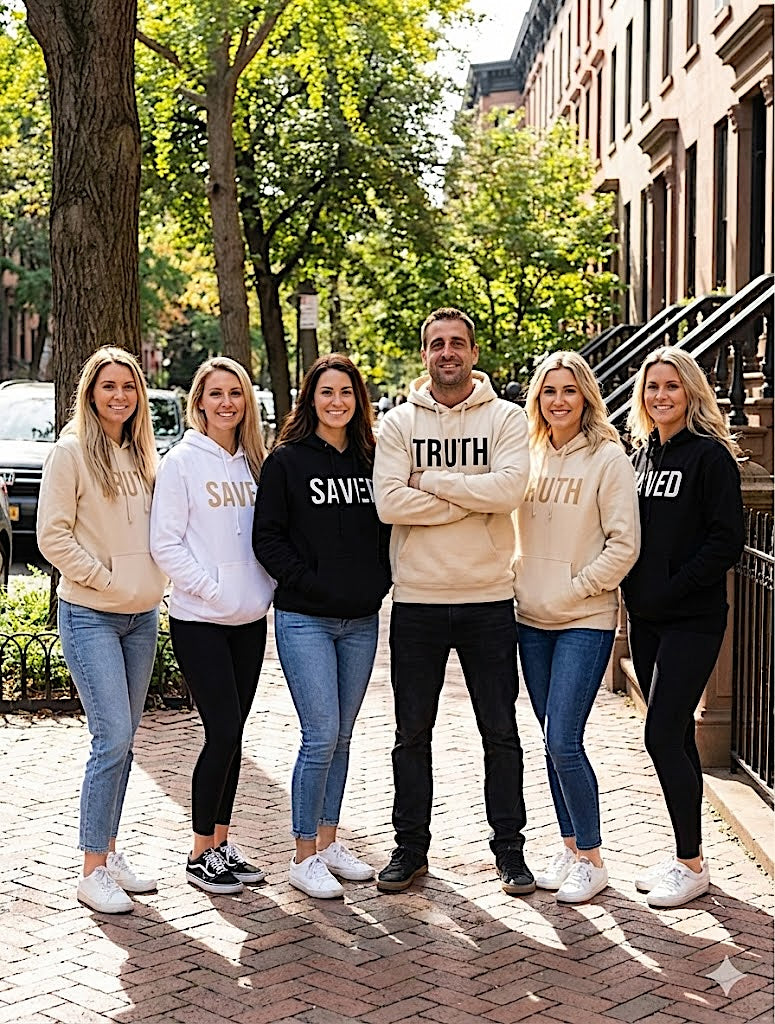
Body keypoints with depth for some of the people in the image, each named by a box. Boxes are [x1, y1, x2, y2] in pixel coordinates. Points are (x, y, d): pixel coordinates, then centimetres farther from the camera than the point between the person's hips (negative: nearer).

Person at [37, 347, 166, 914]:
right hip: (90, 616, -6)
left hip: (142, 616, 6)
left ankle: (110, 850, 21)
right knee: (113, 736, -11)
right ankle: (93, 871, -2)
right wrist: (103, 577, -13)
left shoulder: (142, 455, 12)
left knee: (123, 737, 10)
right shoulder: (72, 453, -7)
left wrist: (152, 581, 4)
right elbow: (53, 536, -11)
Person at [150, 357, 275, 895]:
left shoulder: (254, 462, 11)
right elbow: (165, 543, -11)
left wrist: (268, 587, 2)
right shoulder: (182, 462, -6)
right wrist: (211, 588, -16)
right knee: (222, 732, -7)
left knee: (232, 733, 9)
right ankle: (201, 854, 6)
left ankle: (222, 841, 20)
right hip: (200, 619, -5)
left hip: (250, 619, 5)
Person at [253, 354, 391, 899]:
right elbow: (268, 537, -6)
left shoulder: (371, 460, 10)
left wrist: (380, 580, 2)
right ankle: (304, 856, 4)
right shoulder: (286, 461, -3)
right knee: (321, 737, -8)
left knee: (341, 736, 11)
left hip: (361, 620, 5)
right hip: (305, 619, -5)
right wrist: (309, 583, -13)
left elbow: (386, 528, 16)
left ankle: (329, 841, 24)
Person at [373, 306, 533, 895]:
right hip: (417, 602, 1)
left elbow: (508, 488, -17)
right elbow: (389, 502, -12)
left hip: (489, 601, -1)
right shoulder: (399, 423, 3)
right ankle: (411, 847, 23)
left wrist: (429, 480, -12)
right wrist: (471, 498, -14)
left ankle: (509, 847, 20)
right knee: (412, 734, 10)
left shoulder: (506, 419, 1)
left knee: (501, 732, 8)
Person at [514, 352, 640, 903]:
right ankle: (570, 849, 24)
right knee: (554, 742, 11)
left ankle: (591, 859, 6)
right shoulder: (529, 456, 9)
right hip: (532, 620, 6)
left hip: (585, 621, -6)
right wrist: (520, 579, 6)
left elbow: (625, 543, -11)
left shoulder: (608, 457, -8)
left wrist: (574, 589, -13)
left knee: (564, 743, -9)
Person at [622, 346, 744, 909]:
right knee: (675, 735, 12)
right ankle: (686, 855, 22)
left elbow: (727, 540, -14)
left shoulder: (711, 456, -9)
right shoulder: (642, 455, 12)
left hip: (692, 620, -7)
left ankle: (692, 863, 4)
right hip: (646, 619, 7)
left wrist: (668, 591, -15)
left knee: (663, 734, -9)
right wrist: (634, 589, 4)